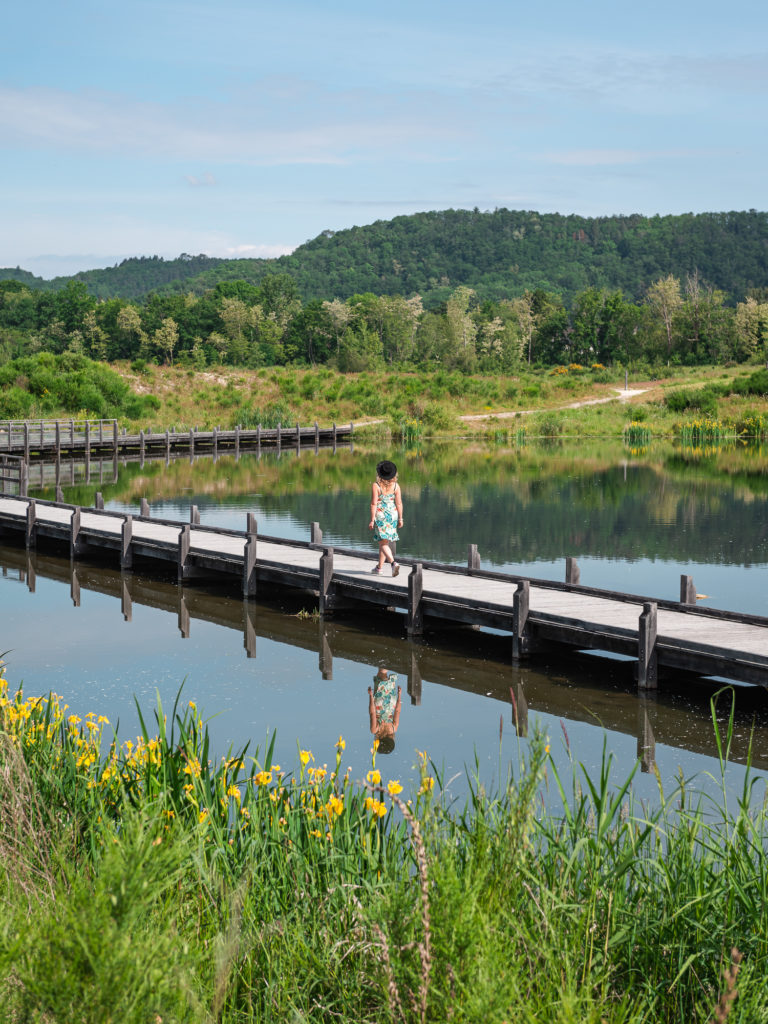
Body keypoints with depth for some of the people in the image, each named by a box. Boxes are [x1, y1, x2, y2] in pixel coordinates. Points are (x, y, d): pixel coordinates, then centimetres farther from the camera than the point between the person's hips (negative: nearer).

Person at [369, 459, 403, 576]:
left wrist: (372, 520, -8)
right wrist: (400, 518, 5)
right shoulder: (395, 485, -3)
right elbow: (399, 503, -3)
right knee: (384, 542, 16)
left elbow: (374, 504, -13)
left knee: (383, 543, -1)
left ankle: (393, 563, -23)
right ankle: (379, 567, 25)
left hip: (380, 515, -4)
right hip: (392, 515, 4)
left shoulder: (376, 485, -12)